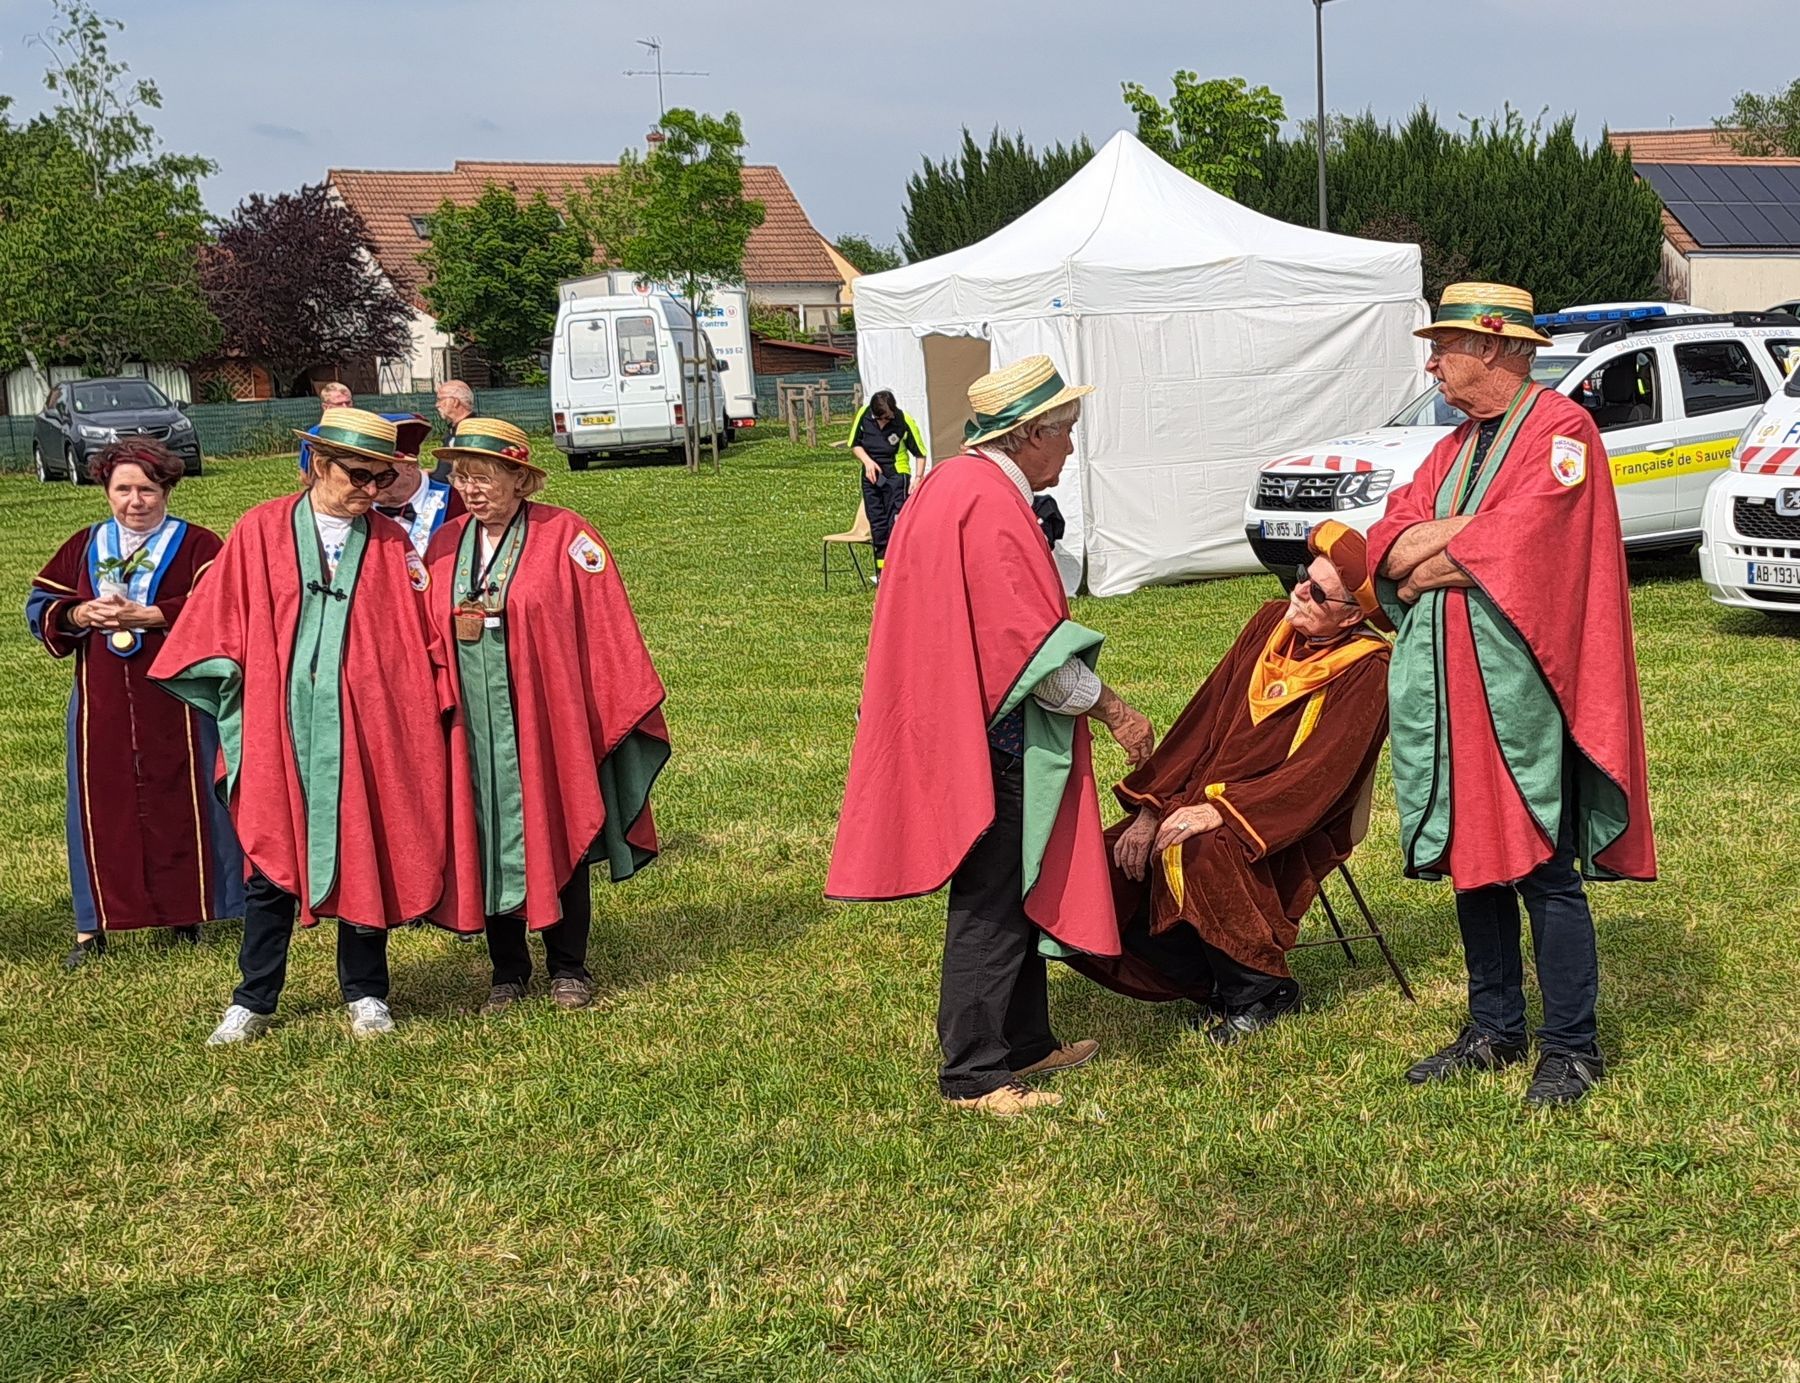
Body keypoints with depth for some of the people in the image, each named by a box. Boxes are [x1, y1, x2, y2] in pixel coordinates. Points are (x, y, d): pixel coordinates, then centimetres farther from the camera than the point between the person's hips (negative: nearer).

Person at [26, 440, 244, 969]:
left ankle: (187, 912, 16)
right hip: (102, 705, 3)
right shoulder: (84, 546, 12)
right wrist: (80, 613, -13)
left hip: (174, 702, -3)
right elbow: (39, 604, 8)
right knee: (100, 808, 4)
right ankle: (93, 925, 11)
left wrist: (144, 615, -23)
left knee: (181, 804, 4)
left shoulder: (197, 545, 0)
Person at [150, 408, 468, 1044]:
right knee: (272, 861, 6)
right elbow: (219, 625, 4)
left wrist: (427, 717, -1)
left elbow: (424, 638, 5)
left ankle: (365, 994, 21)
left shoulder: (391, 545, 4)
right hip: (278, 729, -1)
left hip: (365, 732, 1)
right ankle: (253, 1002, 17)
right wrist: (237, 709, 0)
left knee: (365, 857, 7)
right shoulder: (261, 532, 1)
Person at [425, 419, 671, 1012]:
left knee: (558, 842, 5)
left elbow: (604, 625, -6)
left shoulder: (564, 536, -4)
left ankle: (568, 967, 19)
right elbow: (424, 636, 10)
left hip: (548, 719, -3)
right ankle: (507, 970, 20)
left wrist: (621, 705, -8)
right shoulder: (444, 546, 8)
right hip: (473, 726, 3)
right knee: (487, 845, 7)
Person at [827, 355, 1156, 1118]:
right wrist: (1115, 711, -13)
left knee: (1017, 893, 19)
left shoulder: (947, 485, 13)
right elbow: (1032, 642, -22)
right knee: (991, 907, -3)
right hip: (990, 739, -10)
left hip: (953, 729, 10)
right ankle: (973, 1075, 4)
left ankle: (1025, 1040, 29)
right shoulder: (992, 505, -19)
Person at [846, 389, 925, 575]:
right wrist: (867, 461, -11)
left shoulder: (905, 421, -17)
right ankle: (882, 573, 17)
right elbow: (855, 443, 5)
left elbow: (920, 453, -6)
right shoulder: (864, 414, -10)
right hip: (871, 476, 4)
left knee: (896, 523, -12)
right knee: (877, 524, 8)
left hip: (897, 475, -4)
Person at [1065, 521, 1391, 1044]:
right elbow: (1205, 717, 4)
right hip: (1208, 801, 6)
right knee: (1114, 871, -15)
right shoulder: (1270, 624, 5)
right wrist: (1151, 808, -4)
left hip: (1293, 833, -6)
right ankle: (1221, 986, 3)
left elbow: (1319, 775, -20)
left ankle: (1258, 992, -11)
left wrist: (1221, 810, -29)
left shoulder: (1367, 671, -12)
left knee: (1202, 854, -36)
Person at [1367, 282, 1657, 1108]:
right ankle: (1495, 1030, 23)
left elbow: (1519, 552, -19)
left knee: (1544, 870, -4)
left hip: (1517, 691, -8)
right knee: (1471, 860, 12)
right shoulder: (1455, 448, 18)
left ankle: (1571, 1047, 6)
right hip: (1446, 691, 8)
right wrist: (1471, 527, -10)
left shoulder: (1561, 432, -7)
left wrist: (1428, 562, -6)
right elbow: (1390, 545, 8)